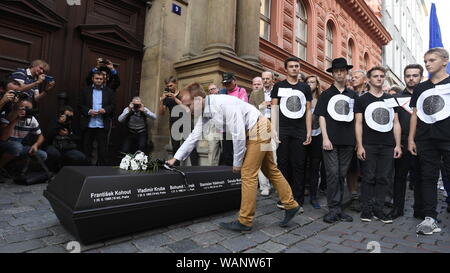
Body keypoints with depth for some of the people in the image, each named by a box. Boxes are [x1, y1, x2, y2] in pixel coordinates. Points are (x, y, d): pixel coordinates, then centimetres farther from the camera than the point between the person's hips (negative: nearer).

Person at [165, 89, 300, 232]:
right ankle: (291, 205, 27)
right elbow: (193, 137, 9)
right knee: (270, 170, 14)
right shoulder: (204, 115, 2)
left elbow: (238, 134, -25)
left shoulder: (223, 102, -25)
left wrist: (237, 162, -16)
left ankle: (245, 222, 4)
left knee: (248, 174, -6)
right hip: (251, 132, 9)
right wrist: (176, 158, 11)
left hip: (258, 128, -9)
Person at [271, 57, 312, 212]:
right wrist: (274, 130, -7)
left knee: (299, 166, 2)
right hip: (283, 131, -2)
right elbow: (274, 108, 3)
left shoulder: (305, 88, 15)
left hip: (300, 132, 2)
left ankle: (298, 201, 11)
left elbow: (308, 111, 13)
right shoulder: (279, 86, 8)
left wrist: (309, 132, 5)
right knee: (283, 165, 2)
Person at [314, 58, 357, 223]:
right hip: (331, 139, -3)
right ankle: (333, 209, 4)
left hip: (348, 140, 3)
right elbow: (321, 117, 0)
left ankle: (338, 208, 19)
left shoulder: (353, 95, 15)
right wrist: (325, 138, -10)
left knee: (342, 174, 9)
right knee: (332, 173, -5)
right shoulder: (326, 94, 6)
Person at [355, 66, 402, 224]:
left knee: (384, 178, 5)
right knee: (368, 178, -1)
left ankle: (378, 209, 14)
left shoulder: (391, 99, 16)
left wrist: (398, 145, 5)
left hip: (388, 146, 4)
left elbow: (396, 123, 14)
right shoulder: (361, 100, 6)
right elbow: (358, 123, -1)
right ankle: (367, 209, 8)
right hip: (368, 145, -3)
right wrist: (359, 145, -9)